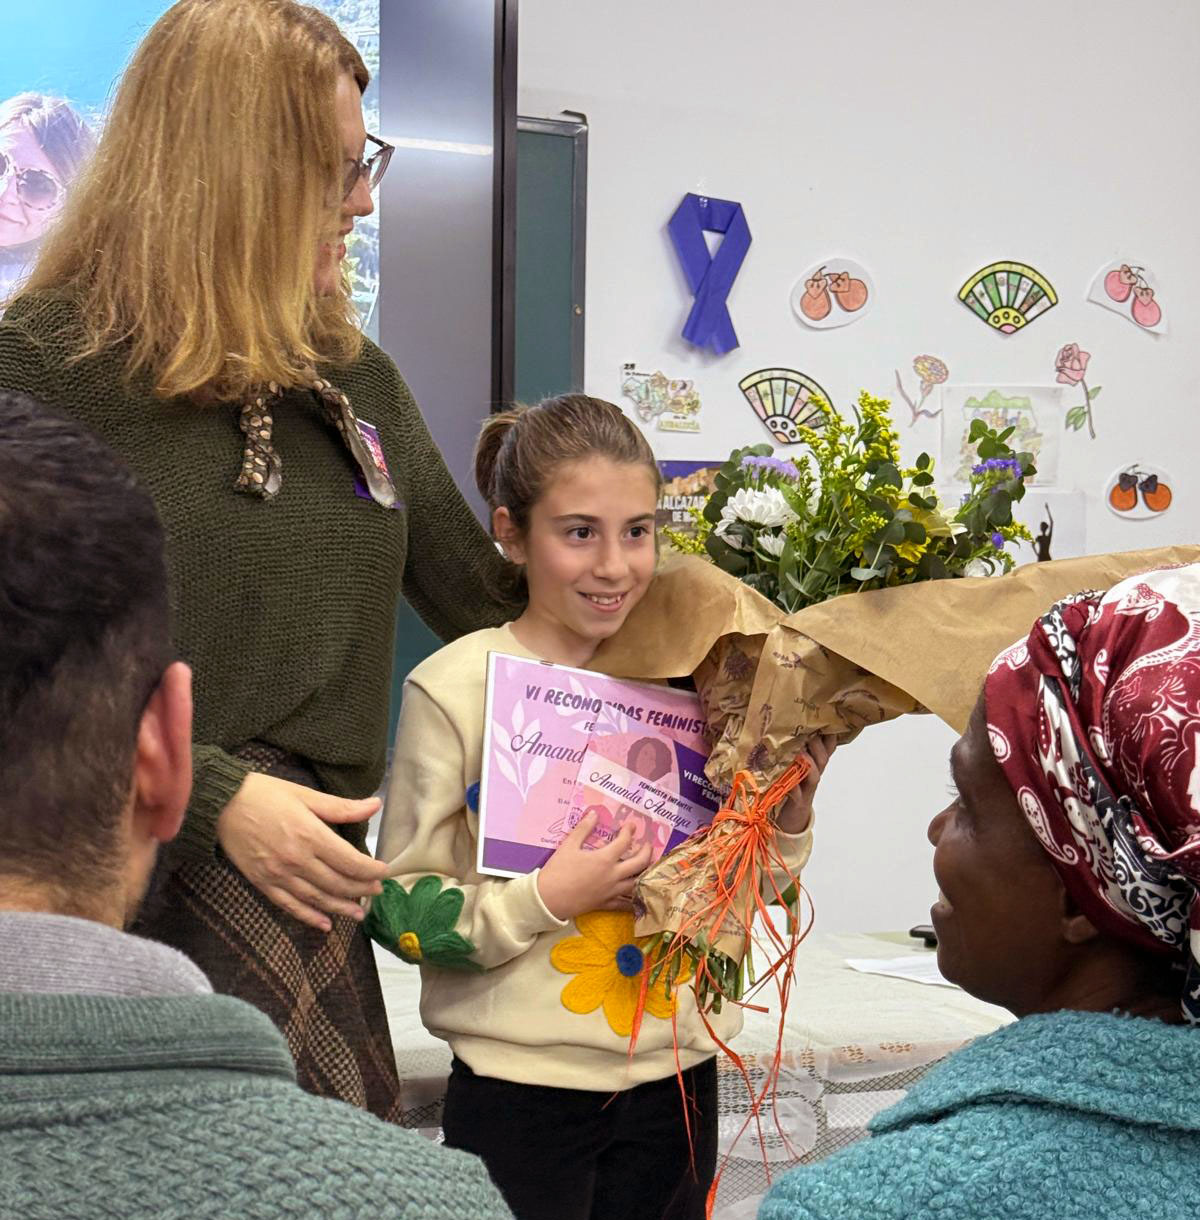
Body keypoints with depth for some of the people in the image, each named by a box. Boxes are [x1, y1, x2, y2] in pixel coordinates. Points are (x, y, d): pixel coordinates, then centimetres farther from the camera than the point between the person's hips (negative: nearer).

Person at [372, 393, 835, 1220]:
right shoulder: (458, 686, -12)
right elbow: (399, 909, -10)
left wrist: (790, 812, -6)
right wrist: (546, 897, -22)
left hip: (677, 1082, 4)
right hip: (522, 1091, -4)